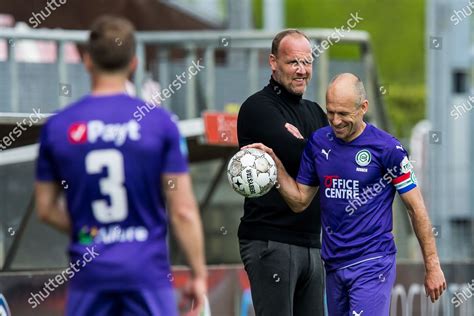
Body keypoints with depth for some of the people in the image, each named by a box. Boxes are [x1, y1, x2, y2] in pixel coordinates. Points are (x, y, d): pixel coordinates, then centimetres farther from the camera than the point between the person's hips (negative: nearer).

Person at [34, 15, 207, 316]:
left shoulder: (56, 127, 2)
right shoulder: (160, 122, -5)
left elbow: (46, 208, 8)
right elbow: (183, 210, -5)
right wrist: (199, 274, 2)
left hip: (89, 272, 2)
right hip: (147, 269, -2)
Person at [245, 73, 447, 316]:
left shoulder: (387, 148, -9)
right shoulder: (318, 143, 6)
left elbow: (416, 209, -3)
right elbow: (299, 202, 11)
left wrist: (432, 267, -2)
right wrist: (274, 162, -3)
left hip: (372, 264, -6)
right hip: (333, 265, 6)